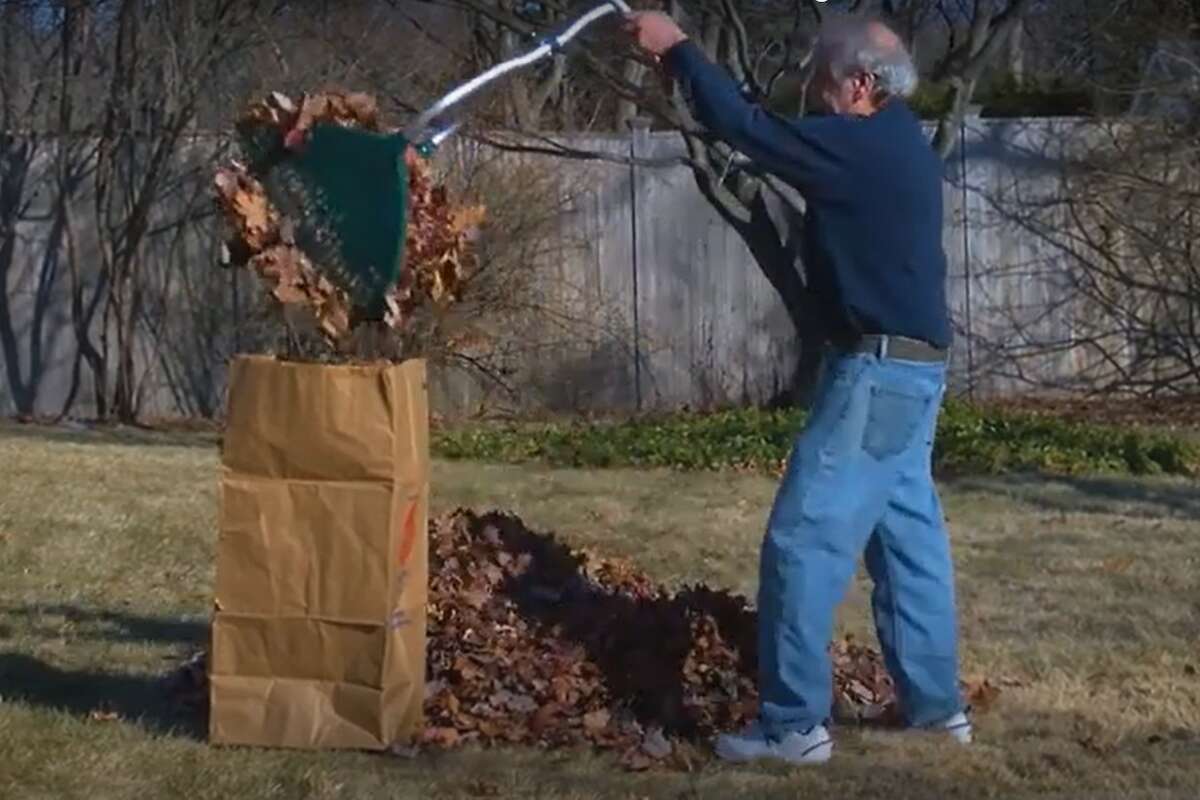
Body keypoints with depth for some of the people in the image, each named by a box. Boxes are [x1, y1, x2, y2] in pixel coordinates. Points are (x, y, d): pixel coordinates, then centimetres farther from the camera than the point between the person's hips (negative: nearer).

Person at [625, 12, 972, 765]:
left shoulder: (861, 148, -18)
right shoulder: (895, 144, 12)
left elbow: (748, 126, -14)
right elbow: (776, 131, 19)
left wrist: (676, 47, -1)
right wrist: (683, 56, 14)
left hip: (878, 372, -10)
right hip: (909, 368, 10)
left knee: (805, 540, -6)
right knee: (908, 533, 15)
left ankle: (795, 723, -2)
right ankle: (936, 701, 22)